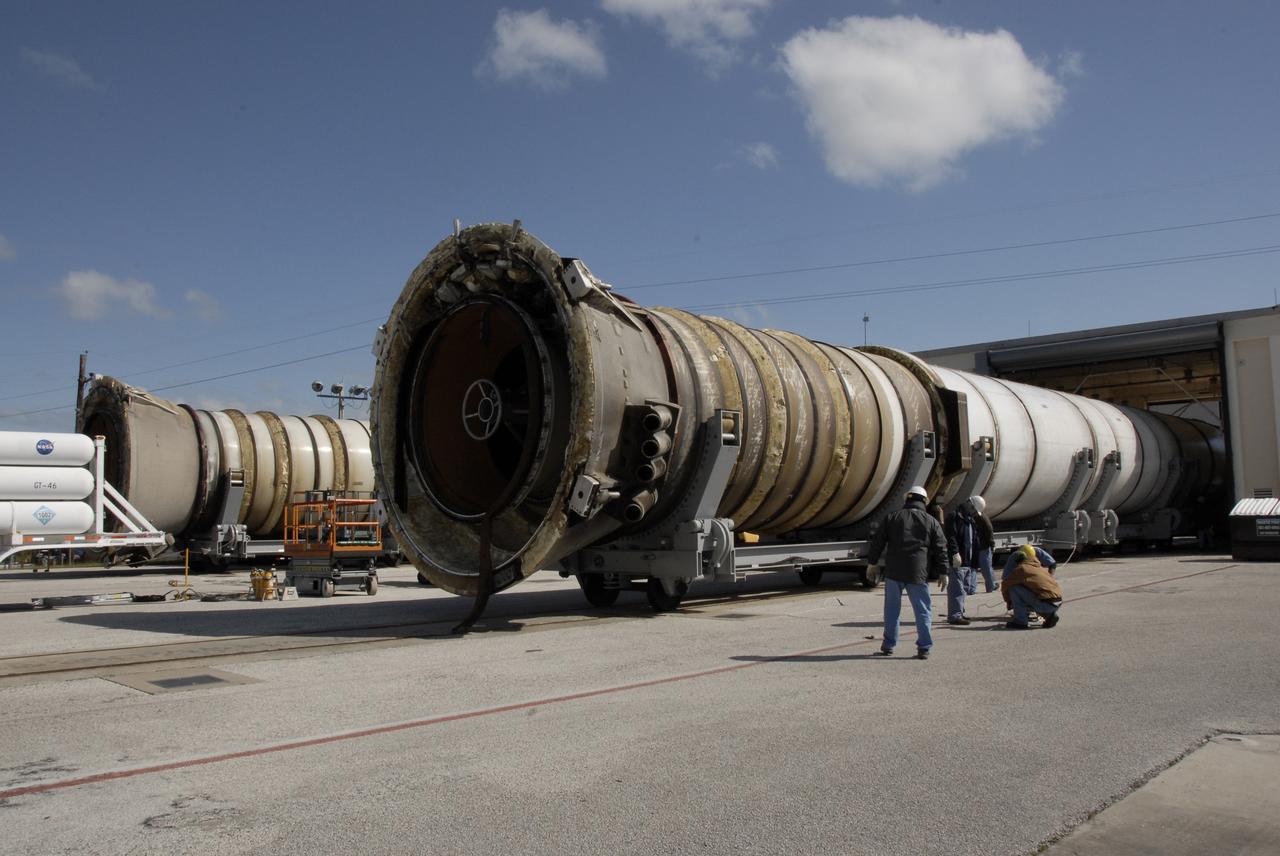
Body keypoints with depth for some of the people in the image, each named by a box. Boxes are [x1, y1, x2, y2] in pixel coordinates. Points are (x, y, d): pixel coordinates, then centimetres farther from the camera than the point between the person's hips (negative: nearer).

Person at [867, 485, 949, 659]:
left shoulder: (893, 517, 5)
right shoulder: (931, 522, 5)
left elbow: (877, 540, 5)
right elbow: (940, 549, 4)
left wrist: (873, 562, 14)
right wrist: (943, 572, 9)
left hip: (894, 572, 1)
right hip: (918, 573, -1)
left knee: (892, 609, 10)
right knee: (922, 611, 6)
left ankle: (888, 645, 14)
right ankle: (924, 648, 2)